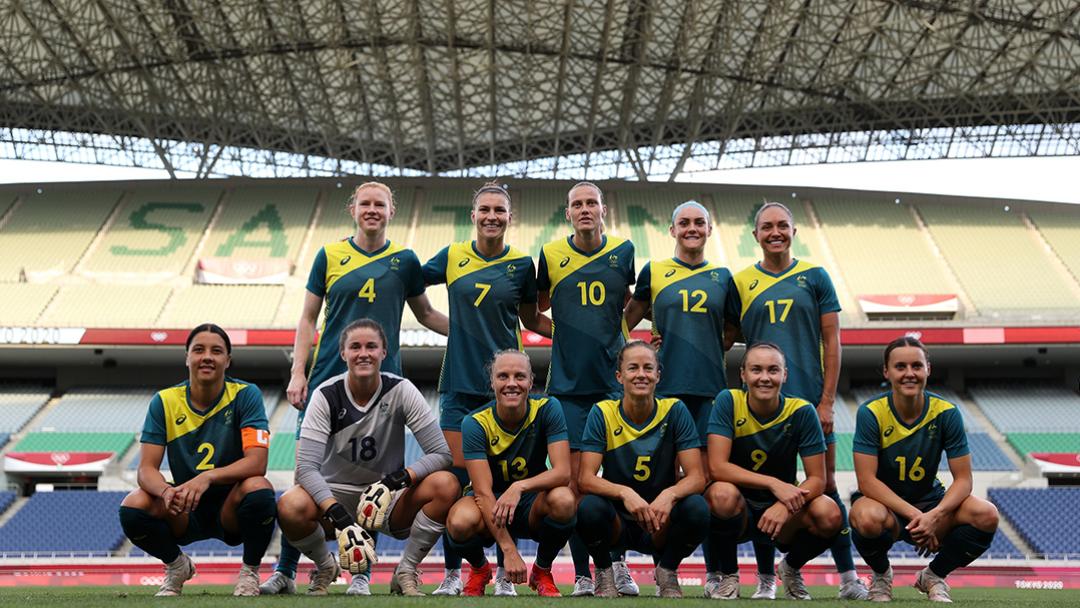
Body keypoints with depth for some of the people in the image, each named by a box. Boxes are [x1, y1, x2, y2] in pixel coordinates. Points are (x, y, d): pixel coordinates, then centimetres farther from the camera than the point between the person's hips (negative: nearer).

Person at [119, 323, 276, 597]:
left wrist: (207, 477, -37)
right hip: (185, 513, 2)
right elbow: (146, 469, -9)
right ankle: (177, 566, 8)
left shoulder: (245, 394, -11)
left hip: (231, 507, -2)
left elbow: (257, 462, -21)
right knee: (132, 507, -25)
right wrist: (166, 491, -33)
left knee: (258, 489, -34)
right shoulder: (164, 402, -4)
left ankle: (250, 572, -4)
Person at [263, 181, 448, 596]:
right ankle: (285, 570, 15)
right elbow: (308, 319, 7)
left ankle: (361, 573, 15)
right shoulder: (329, 255, 5)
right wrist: (297, 373, -1)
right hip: (327, 379, 0)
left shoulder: (404, 260, 6)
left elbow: (425, 314, 16)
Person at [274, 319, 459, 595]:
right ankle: (326, 568, 1)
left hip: (389, 499, 0)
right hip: (336, 494, 0)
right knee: (289, 507, -33)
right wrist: (340, 518, -34)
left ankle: (406, 571, -6)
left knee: (446, 485, -29)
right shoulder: (326, 395, -12)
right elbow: (306, 467, -20)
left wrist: (399, 479, -30)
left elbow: (442, 453, -14)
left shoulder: (401, 390, -11)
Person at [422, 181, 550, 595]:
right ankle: (453, 571, 16)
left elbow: (532, 320, 11)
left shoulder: (522, 264, 2)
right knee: (455, 476, 2)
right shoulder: (452, 257, 4)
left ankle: (504, 572, 16)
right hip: (459, 381, 1)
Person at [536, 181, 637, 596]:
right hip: (568, 383, 0)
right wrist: (568, 333, 6)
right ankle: (582, 573, 11)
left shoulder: (623, 250, 3)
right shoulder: (551, 254, 2)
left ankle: (618, 560, 18)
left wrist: (609, 331, 9)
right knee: (574, 479, 0)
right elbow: (539, 306, 17)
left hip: (614, 380, 0)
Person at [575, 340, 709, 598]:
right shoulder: (602, 413, -8)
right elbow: (585, 479, -15)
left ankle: (666, 572, 2)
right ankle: (604, 573, 1)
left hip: (662, 524, 1)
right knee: (589, 507, -32)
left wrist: (670, 494, -34)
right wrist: (624, 493, -35)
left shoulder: (675, 410, -7)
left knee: (697, 508, -29)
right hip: (617, 522, 0)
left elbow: (697, 477, -12)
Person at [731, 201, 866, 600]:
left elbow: (832, 342, 2)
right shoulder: (741, 282, 6)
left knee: (826, 485, 5)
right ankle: (766, 579, 17)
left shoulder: (815, 277, 4)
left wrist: (827, 401, -4)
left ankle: (848, 576, 15)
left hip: (810, 398, -1)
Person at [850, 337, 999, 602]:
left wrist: (935, 515, -27)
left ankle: (933, 575, 6)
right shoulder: (871, 413, -16)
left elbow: (963, 479, -9)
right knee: (869, 519, -39)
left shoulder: (946, 412, -9)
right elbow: (867, 481, -19)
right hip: (883, 502, -3)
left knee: (987, 516, -24)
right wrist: (914, 514, -29)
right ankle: (881, 575, 0)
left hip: (930, 501, 3)